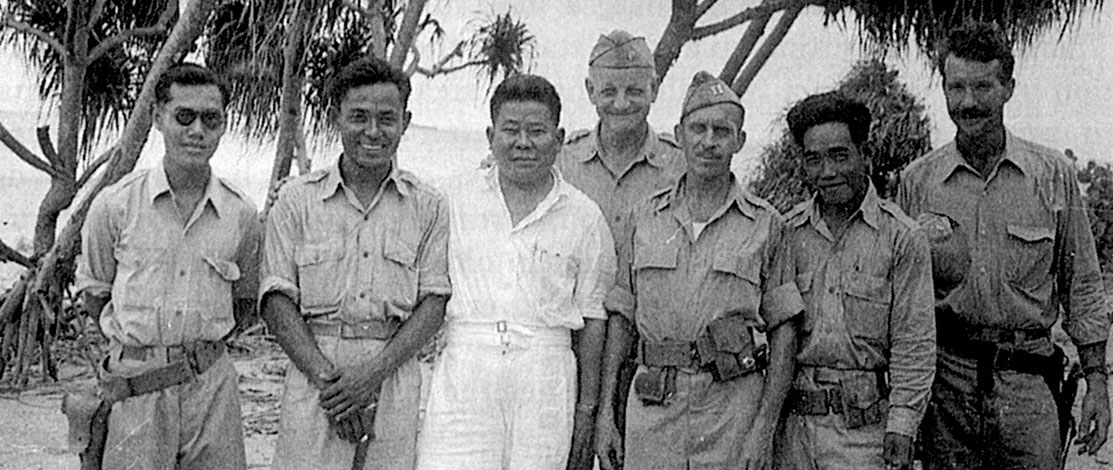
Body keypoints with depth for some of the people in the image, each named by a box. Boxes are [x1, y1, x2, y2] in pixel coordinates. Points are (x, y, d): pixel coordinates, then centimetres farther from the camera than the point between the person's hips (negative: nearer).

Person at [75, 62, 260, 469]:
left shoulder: (241, 214, 0)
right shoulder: (115, 205, -5)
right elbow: (94, 292, 8)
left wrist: (202, 342, 6)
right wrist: (138, 344, 5)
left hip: (212, 382, 2)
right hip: (136, 384, -2)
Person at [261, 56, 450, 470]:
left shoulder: (428, 206, 7)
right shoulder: (297, 199, 6)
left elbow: (434, 302, 1)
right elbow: (277, 299, 0)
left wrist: (373, 372, -12)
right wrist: (327, 377, -12)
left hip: (395, 384, 1)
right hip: (314, 375, 0)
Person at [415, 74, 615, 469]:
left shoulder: (584, 217, 8)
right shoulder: (454, 199, 8)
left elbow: (592, 317, 11)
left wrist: (587, 405, 9)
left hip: (544, 373, 1)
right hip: (461, 365, 0)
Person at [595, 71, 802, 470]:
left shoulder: (766, 224, 2)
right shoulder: (644, 219, 9)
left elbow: (783, 330, 1)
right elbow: (620, 318, 11)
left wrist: (765, 428, -6)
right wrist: (604, 411, 4)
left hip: (733, 406, -2)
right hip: (653, 407, 2)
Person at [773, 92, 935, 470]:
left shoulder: (902, 237, -4)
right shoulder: (788, 232, 6)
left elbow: (914, 345, -5)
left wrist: (902, 428, -10)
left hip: (865, 424, -3)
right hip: (793, 422, 3)